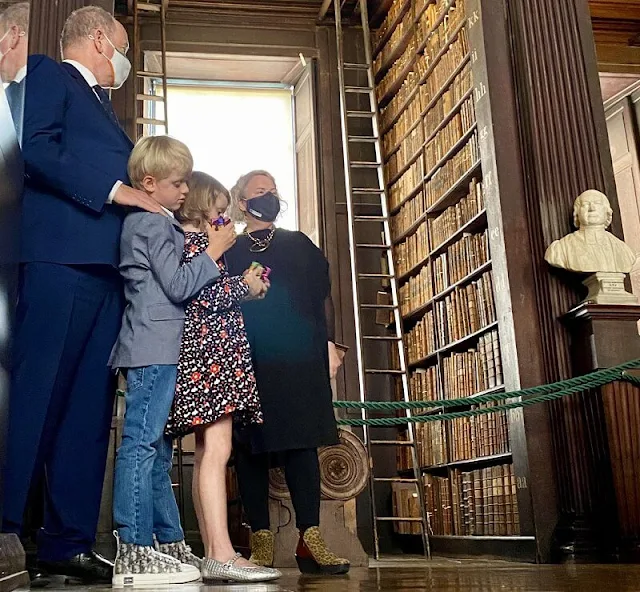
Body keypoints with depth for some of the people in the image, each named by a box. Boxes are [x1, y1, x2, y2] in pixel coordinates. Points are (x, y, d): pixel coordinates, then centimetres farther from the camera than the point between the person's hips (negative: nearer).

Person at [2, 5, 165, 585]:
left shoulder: (103, 104, 32)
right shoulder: (48, 73, 8)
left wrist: (153, 203, 14)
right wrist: (115, 189, -11)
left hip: (109, 266, 8)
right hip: (60, 256, -8)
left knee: (90, 407, 2)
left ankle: (69, 542, 5)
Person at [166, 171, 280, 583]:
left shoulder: (187, 241, 23)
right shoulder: (197, 240, -5)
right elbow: (212, 296, -16)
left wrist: (243, 286, 15)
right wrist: (247, 286, 0)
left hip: (200, 351, 10)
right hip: (213, 352, -10)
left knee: (208, 452, 6)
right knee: (217, 450, -16)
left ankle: (214, 555, 9)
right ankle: (222, 553, -19)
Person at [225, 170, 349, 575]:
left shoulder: (300, 245, 18)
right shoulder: (229, 251, 14)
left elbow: (323, 297, 14)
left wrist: (328, 343, 5)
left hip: (300, 358, 1)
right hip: (247, 361, 0)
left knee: (301, 442, -4)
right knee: (251, 446, 0)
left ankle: (310, 540, -2)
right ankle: (261, 541, 7)